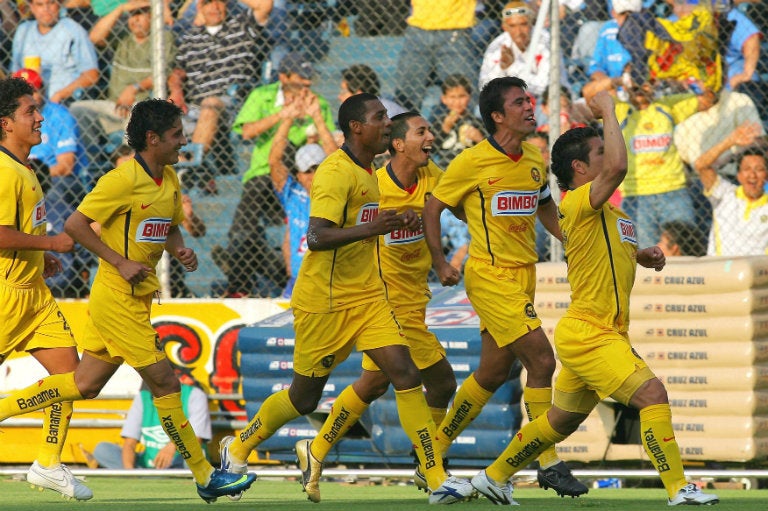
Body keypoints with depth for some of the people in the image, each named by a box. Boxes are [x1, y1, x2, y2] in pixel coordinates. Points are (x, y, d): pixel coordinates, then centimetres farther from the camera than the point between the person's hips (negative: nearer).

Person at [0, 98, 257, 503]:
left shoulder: (169, 180, 9)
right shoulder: (124, 180, -17)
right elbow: (75, 224, -16)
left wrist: (180, 250, 2)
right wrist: (121, 263, -19)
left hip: (137, 298, 9)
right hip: (118, 299, -9)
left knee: (84, 385, 13)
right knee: (164, 382, -4)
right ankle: (205, 477, 3)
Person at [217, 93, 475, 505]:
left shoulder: (368, 173, 12)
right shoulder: (336, 172, -17)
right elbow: (317, 236, -28)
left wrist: (394, 222, 12)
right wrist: (371, 228, -37)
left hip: (367, 297, 7)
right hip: (324, 302, -7)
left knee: (405, 373, -9)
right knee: (304, 397, 5)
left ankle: (437, 479, -13)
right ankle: (237, 448, 31)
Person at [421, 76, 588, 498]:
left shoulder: (534, 160, 9)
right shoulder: (472, 162, -10)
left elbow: (545, 206, 26)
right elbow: (431, 207, -2)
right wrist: (440, 264, -10)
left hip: (523, 274, 7)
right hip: (490, 276, -7)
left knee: (493, 373, 12)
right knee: (541, 359, -16)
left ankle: (435, 451, 27)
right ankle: (548, 464, -9)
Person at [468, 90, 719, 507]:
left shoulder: (601, 211, 15)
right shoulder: (579, 203, -15)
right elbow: (617, 167, -33)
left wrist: (639, 256, 12)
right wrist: (608, 111, -21)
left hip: (602, 333, 10)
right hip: (587, 335, -10)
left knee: (562, 421, 21)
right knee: (653, 394, -19)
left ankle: (494, 476, 34)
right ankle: (678, 489, -19)